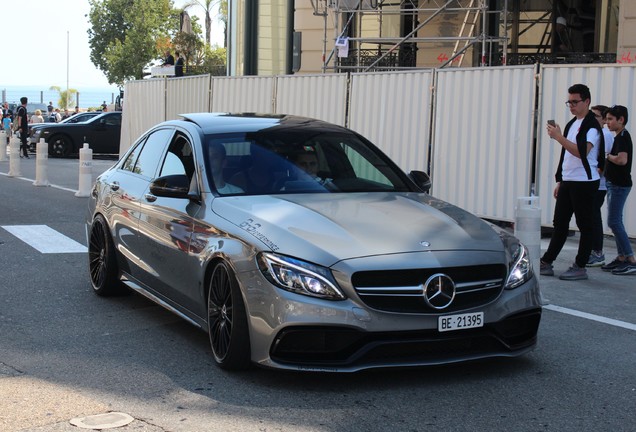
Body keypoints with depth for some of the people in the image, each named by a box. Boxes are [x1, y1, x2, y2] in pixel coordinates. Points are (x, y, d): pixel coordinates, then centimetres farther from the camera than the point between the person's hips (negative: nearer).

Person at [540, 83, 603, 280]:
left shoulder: (591, 125, -11)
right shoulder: (571, 124, 17)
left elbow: (582, 152, -26)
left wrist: (559, 137, -29)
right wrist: (560, 181, 21)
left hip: (584, 182, -8)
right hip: (568, 182, 9)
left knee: (585, 225, 0)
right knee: (560, 223, 9)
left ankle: (580, 267, 5)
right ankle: (546, 263, 12)